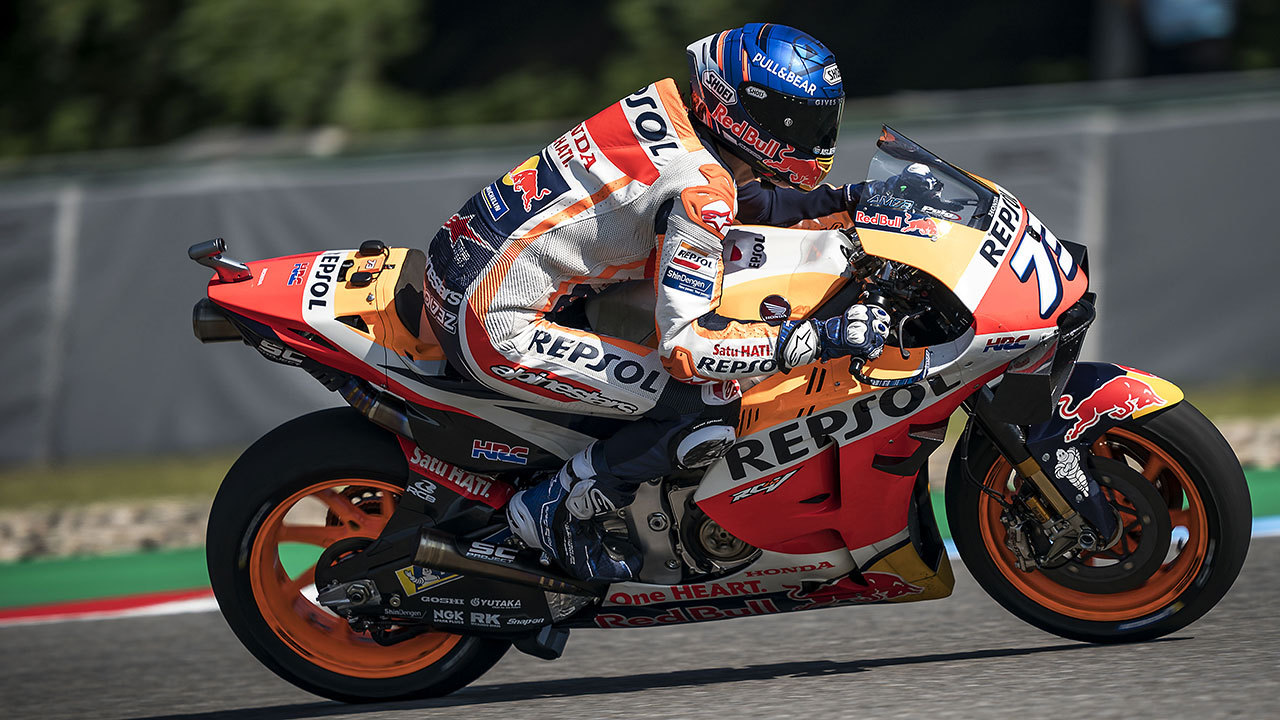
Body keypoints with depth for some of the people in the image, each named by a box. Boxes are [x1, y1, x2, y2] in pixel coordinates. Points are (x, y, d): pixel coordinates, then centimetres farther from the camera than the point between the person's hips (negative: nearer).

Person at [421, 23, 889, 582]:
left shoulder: (673, 101, 6)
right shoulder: (698, 188, -19)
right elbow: (689, 344, -24)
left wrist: (837, 201, 20)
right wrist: (824, 339, -20)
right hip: (495, 327, -10)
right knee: (709, 410, -13)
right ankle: (557, 510, 3)